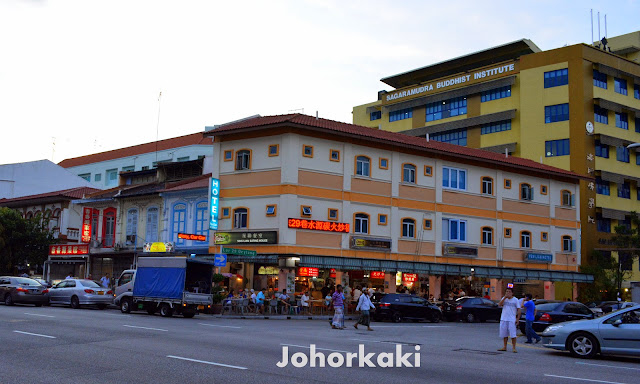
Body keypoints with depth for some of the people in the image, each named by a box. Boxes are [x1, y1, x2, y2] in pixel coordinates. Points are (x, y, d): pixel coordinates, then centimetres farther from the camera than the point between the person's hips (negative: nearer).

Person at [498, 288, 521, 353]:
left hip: (512, 320, -4)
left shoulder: (515, 300, 0)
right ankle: (504, 347, 18)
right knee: (504, 334, 9)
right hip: (503, 319, 4)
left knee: (512, 334, -7)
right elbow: (499, 304, -8)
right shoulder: (504, 298, 8)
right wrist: (505, 298, -16)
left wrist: (517, 319, -8)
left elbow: (518, 310, 0)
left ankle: (514, 348, -1)